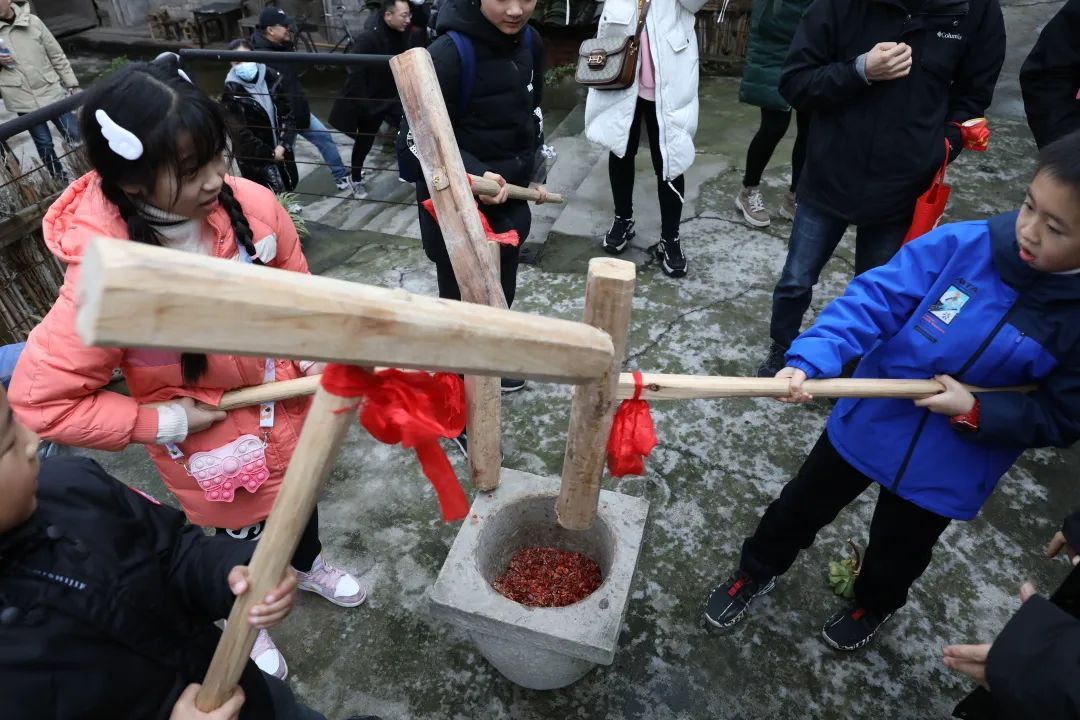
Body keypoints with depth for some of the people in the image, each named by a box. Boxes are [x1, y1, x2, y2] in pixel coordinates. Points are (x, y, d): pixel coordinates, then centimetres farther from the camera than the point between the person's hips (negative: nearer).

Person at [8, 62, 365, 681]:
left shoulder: (251, 204, -21)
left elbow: (295, 284, -2)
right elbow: (40, 402, -24)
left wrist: (314, 353, -11)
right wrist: (160, 421, -21)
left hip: (287, 409, 4)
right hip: (212, 440, -3)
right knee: (241, 535, 22)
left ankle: (310, 565, 65)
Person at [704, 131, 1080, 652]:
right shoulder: (960, 245, -20)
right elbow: (872, 300, -25)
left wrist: (976, 412, -24)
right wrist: (810, 359, -39)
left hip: (947, 471, 0)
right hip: (868, 421, 0)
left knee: (899, 551, 25)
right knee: (803, 506, 19)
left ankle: (873, 605, 59)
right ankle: (756, 572, 47)